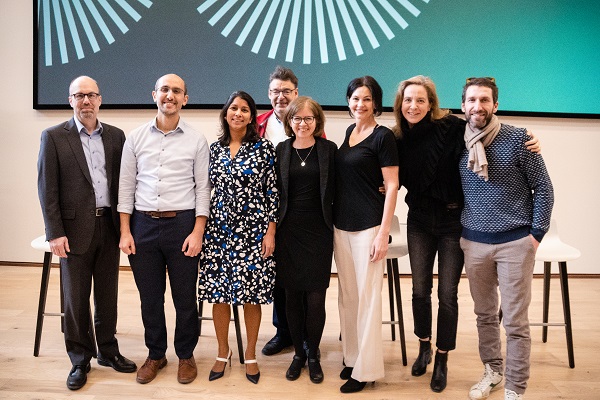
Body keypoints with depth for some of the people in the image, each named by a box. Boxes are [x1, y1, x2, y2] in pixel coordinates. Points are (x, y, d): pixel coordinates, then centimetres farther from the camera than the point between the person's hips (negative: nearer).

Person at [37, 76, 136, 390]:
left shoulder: (115, 136, 8)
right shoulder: (54, 136, -1)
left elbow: (123, 181, 8)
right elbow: (47, 188, -4)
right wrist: (55, 233, -9)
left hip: (109, 225, 3)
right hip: (75, 229, -2)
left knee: (107, 294, 13)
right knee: (76, 298, 7)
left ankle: (108, 350, 29)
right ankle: (80, 360, 22)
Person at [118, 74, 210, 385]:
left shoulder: (197, 140, 0)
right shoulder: (136, 138, 6)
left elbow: (203, 188, -1)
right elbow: (126, 186, 6)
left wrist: (198, 232, -9)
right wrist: (125, 231, 0)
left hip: (182, 223, -2)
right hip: (143, 223, 2)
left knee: (185, 296, 7)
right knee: (149, 296, 12)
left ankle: (186, 354, 26)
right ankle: (155, 354, 30)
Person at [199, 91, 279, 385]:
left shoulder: (263, 147, -2)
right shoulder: (214, 149, 8)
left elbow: (273, 192, -4)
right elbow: (207, 190, 12)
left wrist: (270, 230, -8)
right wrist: (201, 228, 8)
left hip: (253, 230, -3)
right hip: (219, 230, 3)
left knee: (251, 294, 4)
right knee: (218, 293, 7)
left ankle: (250, 355, 24)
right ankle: (223, 352, 27)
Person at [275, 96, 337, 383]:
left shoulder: (329, 149, 2)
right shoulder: (280, 150, 6)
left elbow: (335, 189, 2)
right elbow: (273, 190, 7)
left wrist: (332, 220, -5)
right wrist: (272, 228, 3)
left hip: (318, 231, -1)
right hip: (288, 231, 2)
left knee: (315, 298, 0)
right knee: (292, 295, 8)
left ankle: (313, 355, 20)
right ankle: (298, 353, 26)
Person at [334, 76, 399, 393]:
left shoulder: (383, 136, -8)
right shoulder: (350, 131, 13)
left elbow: (391, 186, -11)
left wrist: (383, 233, -16)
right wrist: (335, 221, 14)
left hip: (368, 227, -7)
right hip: (341, 225, 7)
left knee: (367, 297, 1)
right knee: (347, 295, 13)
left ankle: (366, 368, 14)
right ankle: (351, 357, 28)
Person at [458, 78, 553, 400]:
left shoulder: (518, 139, -7)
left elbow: (543, 188, -4)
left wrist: (536, 234, -6)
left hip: (514, 243, -3)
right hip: (473, 243, 3)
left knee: (515, 321, 2)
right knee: (485, 315, 15)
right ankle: (492, 371, 33)